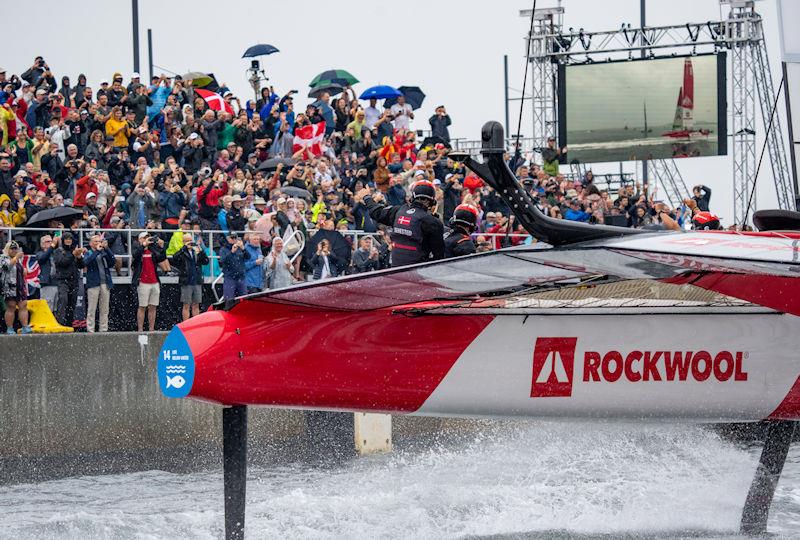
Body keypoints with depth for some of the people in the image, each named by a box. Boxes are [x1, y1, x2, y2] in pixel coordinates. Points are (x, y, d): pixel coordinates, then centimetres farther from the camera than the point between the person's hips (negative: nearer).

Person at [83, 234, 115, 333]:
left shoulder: (104, 253, 15)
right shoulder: (88, 253, 7)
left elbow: (113, 260, -2)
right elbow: (86, 262, -14)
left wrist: (106, 248, -12)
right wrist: (97, 251, -17)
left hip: (105, 284, 3)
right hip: (93, 284, -3)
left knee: (104, 310, 5)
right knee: (91, 309, -5)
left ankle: (104, 330, 10)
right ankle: (90, 331, -4)